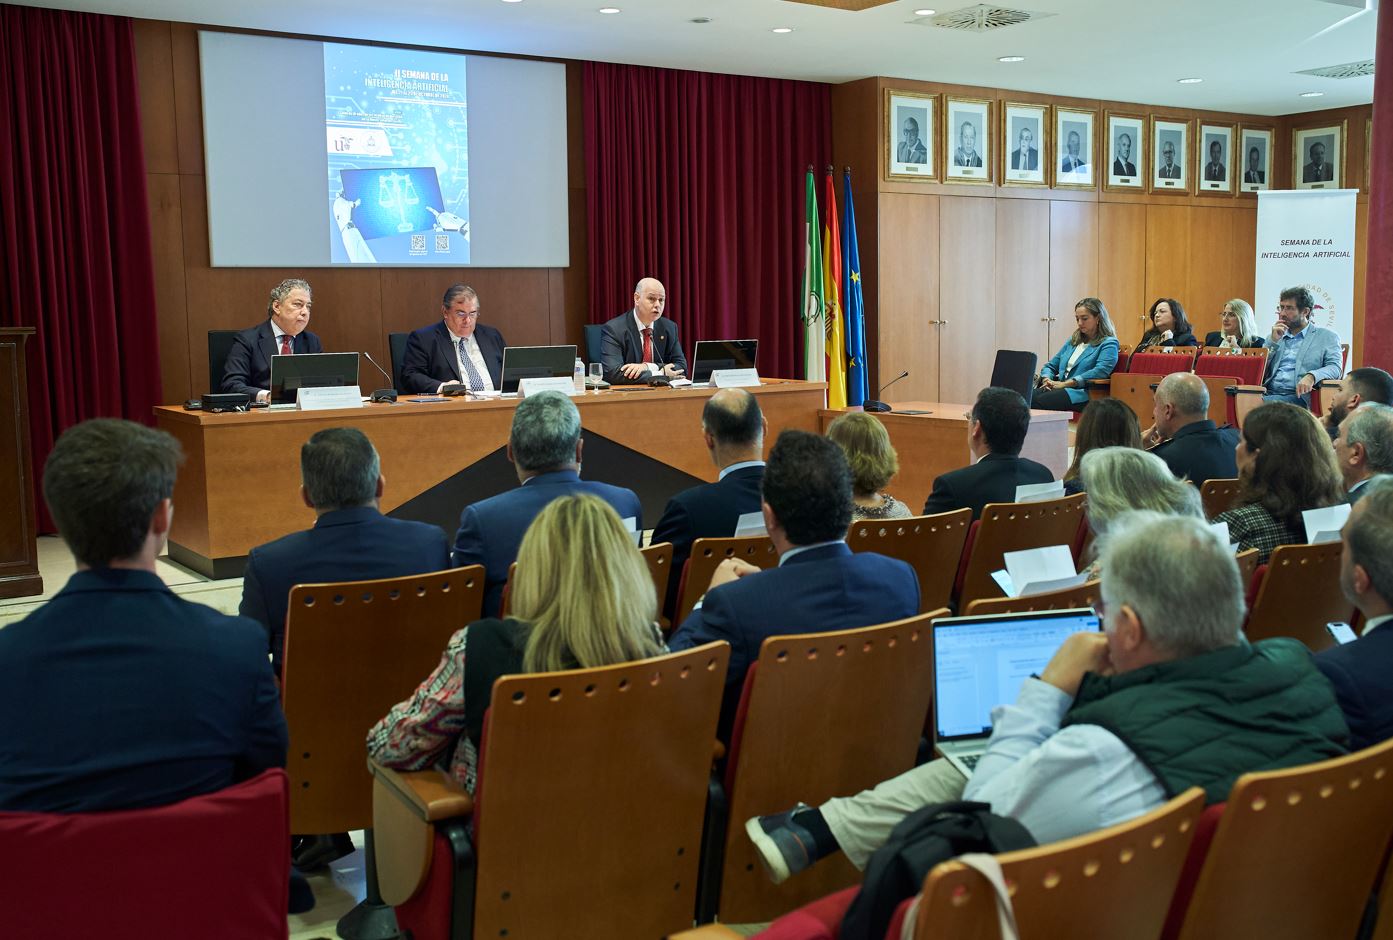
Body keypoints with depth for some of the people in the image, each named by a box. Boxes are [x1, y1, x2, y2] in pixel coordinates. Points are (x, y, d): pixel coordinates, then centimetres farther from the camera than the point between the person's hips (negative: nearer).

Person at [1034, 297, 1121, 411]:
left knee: (1039, 402, -37)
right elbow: (1050, 366, 28)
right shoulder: (1073, 341, 28)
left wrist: (1065, 383, -18)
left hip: (1082, 393, -6)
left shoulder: (1109, 344, 5)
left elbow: (1101, 371, -13)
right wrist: (1046, 379, 1)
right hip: (1061, 389, 6)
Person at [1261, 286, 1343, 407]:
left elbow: (1335, 368, -2)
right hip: (1268, 393, 4)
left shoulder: (1327, 337, 12)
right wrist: (1273, 341, 6)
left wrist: (1311, 376, -22)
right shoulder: (1275, 337, 25)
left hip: (1298, 396, -4)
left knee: (1263, 403, -35)